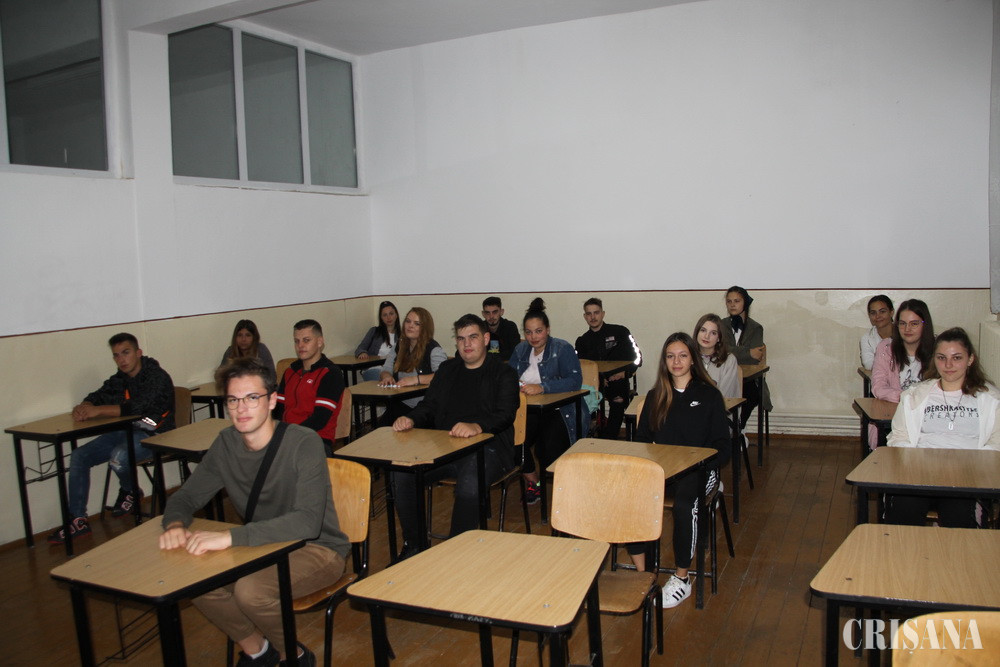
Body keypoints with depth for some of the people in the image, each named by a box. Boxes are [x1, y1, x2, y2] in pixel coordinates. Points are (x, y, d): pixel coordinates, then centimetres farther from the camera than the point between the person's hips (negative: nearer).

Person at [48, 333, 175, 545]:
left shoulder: (157, 377, -14)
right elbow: (96, 397, 14)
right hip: (126, 431, 8)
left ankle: (130, 493, 1)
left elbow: (138, 407, -27)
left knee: (118, 457, -34)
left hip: (154, 435, -8)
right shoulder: (119, 380, 11)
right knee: (78, 457, -4)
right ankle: (77, 520, 2)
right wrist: (84, 408, -11)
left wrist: (99, 410, -26)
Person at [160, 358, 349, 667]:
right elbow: (186, 496, 7)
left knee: (251, 590, -29)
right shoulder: (227, 443, -2)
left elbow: (307, 521, -33)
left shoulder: (304, 442, -22)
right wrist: (175, 524, -18)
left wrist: (230, 536, -40)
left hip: (317, 548, -6)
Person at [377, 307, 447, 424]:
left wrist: (416, 379, -27)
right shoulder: (399, 346, 16)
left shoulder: (434, 349, -4)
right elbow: (385, 369, 15)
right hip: (400, 404, 5)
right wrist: (387, 376, -9)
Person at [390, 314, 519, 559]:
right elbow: (429, 406, 17)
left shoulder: (503, 373, 5)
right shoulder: (447, 370, 22)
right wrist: (411, 420, -7)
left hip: (486, 447, -5)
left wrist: (477, 426, -32)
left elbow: (505, 414, -11)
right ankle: (412, 545, -4)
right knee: (402, 474, -19)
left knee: (469, 485, -36)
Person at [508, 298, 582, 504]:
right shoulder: (521, 349, 15)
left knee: (547, 450, -29)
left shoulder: (562, 349, -3)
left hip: (556, 411, -4)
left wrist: (542, 387, -28)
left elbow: (575, 380, -17)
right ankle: (533, 481, 1)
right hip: (527, 410, 4)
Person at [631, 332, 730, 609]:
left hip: (698, 471, -3)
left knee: (684, 505, -35)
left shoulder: (709, 396, 6)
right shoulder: (655, 397, 17)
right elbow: (642, 438, 16)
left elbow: (721, 448, 2)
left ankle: (681, 579, -16)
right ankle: (642, 574, -19)